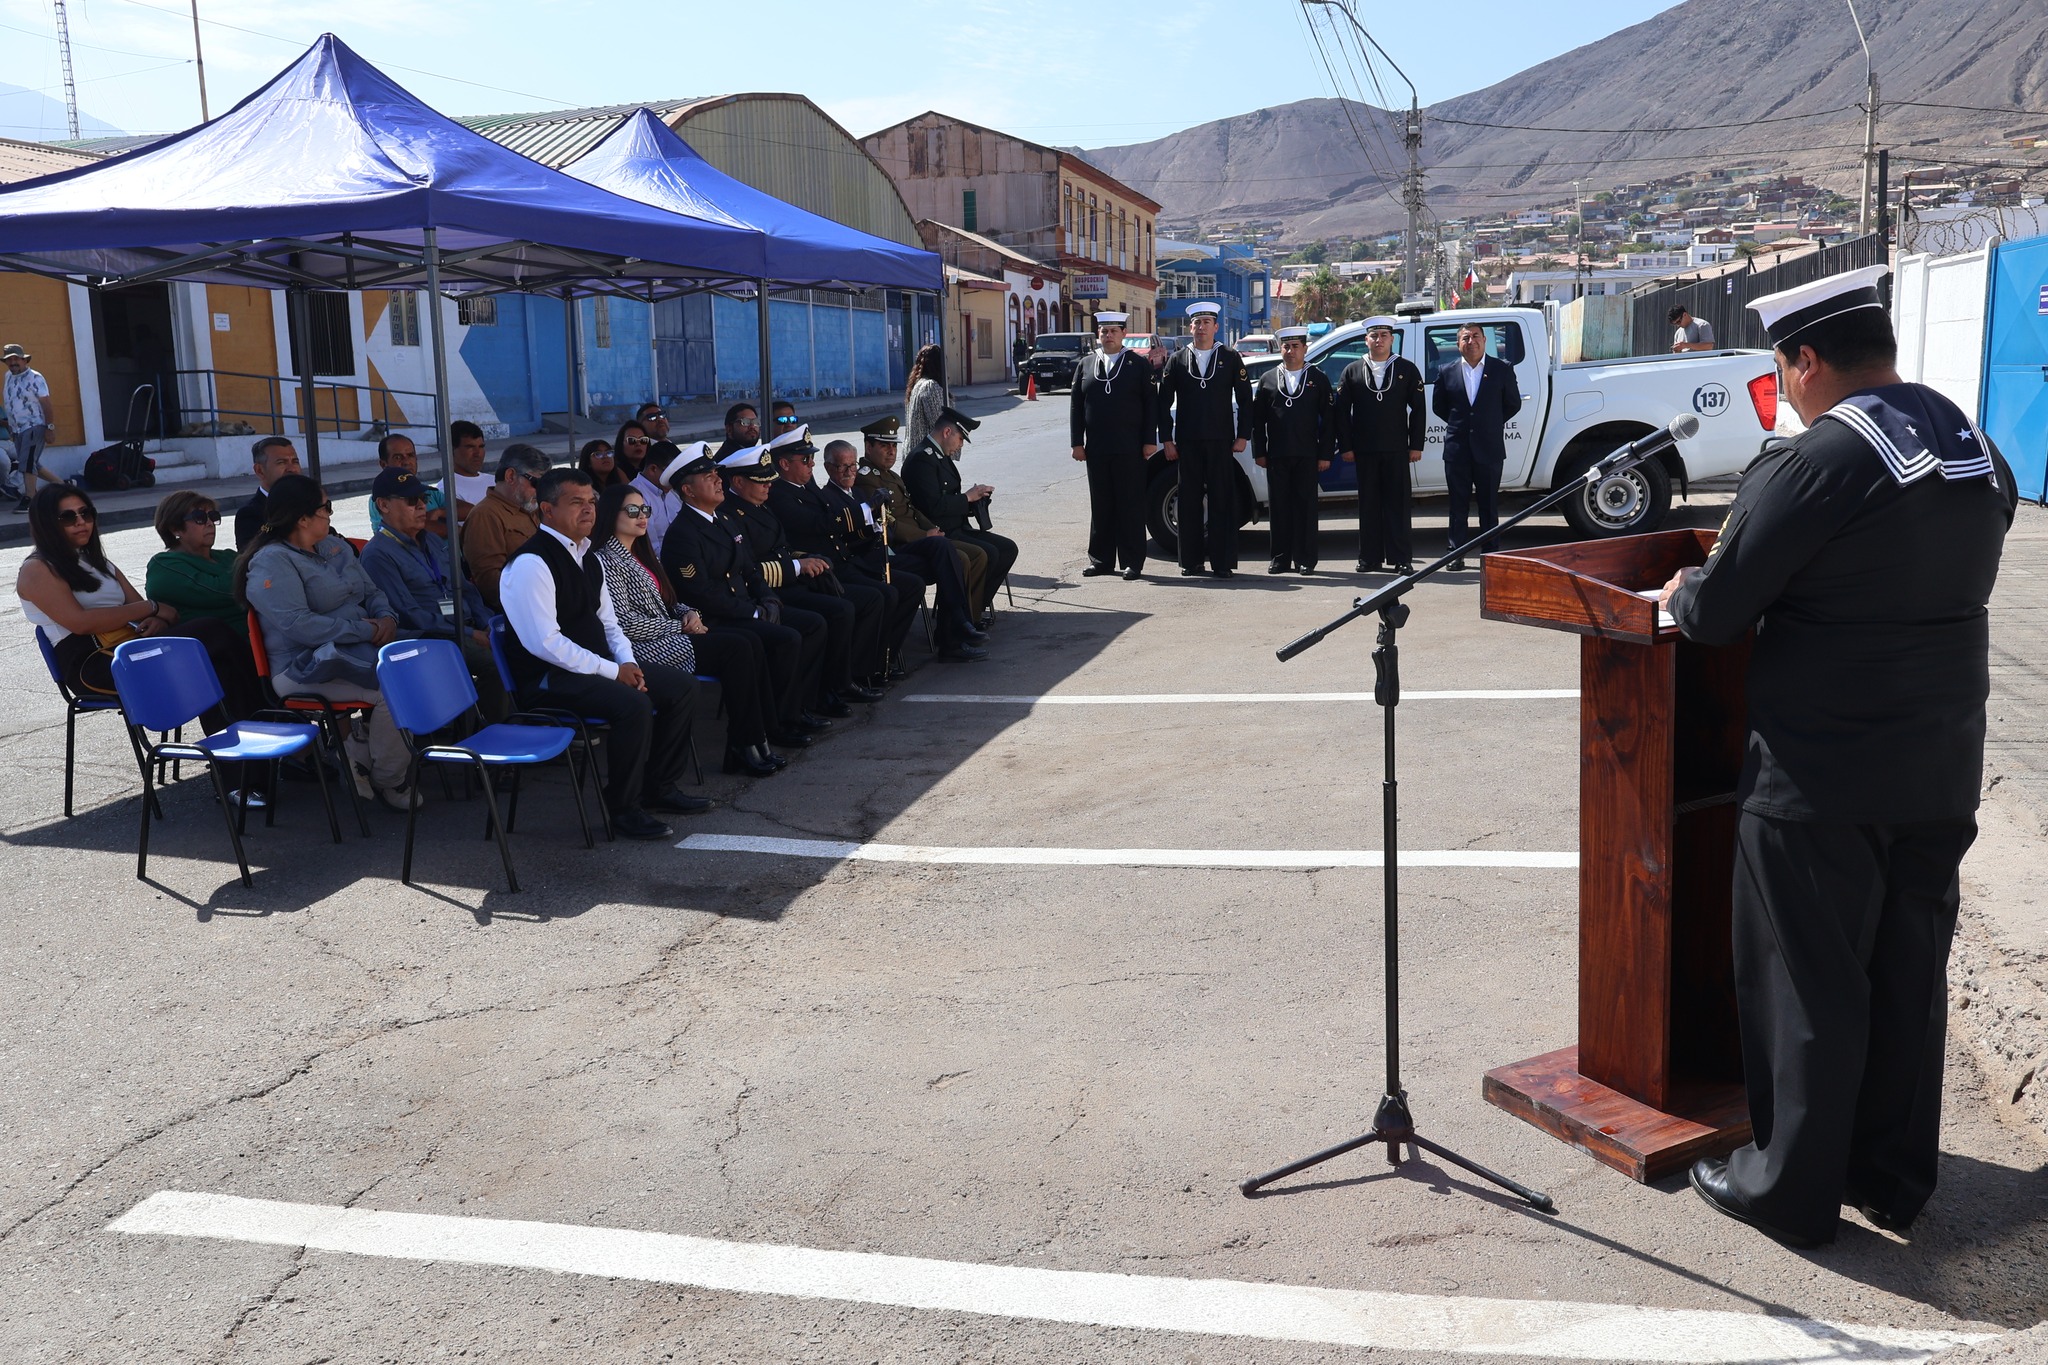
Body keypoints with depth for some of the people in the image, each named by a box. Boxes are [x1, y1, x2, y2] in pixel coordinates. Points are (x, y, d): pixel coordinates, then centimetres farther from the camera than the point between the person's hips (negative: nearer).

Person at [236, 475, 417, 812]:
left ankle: (363, 735, 1)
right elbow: (297, 624, -21)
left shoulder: (335, 546, 18)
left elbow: (371, 591, 21)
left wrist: (386, 617, -3)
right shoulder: (271, 563, -9)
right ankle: (387, 782, -10)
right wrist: (365, 630, -19)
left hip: (357, 650, 8)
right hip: (304, 668, -8)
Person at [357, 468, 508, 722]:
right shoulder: (378, 554, -3)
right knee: (496, 663, -30)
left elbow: (466, 588, 22)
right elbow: (408, 614, -12)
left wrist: (488, 626, 2)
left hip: (468, 629, 7)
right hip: (432, 641, -7)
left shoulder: (433, 541, 22)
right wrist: (469, 635, -16)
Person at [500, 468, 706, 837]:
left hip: (594, 666, 10)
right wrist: (613, 671, -20)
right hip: (548, 678, -10)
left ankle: (659, 789, 12)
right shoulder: (531, 563, -18)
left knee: (682, 685, 2)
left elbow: (607, 622, 20)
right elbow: (545, 642, -24)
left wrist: (628, 662, -2)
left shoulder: (587, 558, 13)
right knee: (634, 704, -31)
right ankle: (623, 808, -13)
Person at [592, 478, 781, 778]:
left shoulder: (641, 554, 20)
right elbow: (625, 623, -17)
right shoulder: (606, 561, -10)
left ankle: (759, 738, -14)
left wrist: (689, 613, 2)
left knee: (750, 642, -12)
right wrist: (680, 627, -10)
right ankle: (744, 746, -16)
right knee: (736, 649, -22)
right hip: (646, 648, -9)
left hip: (668, 634, 9)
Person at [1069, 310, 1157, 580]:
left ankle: (1132, 562, 5)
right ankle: (1101, 560, 14)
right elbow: (1076, 406, 9)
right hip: (1096, 449, 3)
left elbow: (1151, 404, 1)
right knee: (1100, 505, 7)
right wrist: (1077, 443, 2)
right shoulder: (1086, 365, 11)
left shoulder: (1139, 365, 3)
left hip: (1129, 449, -3)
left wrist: (1149, 441, -6)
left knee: (1131, 505, 0)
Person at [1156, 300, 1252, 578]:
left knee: (1221, 501, -1)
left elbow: (1245, 399, 6)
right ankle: (1191, 562, 9)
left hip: (1221, 441, -1)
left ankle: (1222, 562, 4)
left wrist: (1242, 436, -1)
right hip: (1187, 443, 1)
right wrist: (1166, 440, 1)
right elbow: (1164, 403, 7)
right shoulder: (1177, 360, 8)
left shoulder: (1230, 358, 6)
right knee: (1190, 501, 3)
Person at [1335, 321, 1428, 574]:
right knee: (1368, 504, 5)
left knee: (1399, 504, -1)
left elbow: (1419, 409, 5)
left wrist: (1416, 445, -2)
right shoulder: (1352, 371, 9)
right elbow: (1340, 411, 6)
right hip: (1364, 451, 1)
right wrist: (1345, 447, -1)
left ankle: (1401, 558, 1)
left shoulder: (1407, 369, 7)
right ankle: (1370, 558, 11)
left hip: (1397, 449, -1)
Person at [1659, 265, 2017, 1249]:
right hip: (1943, 771, 7)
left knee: (1808, 985, 6)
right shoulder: (1980, 455, 6)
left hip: (1821, 780, -7)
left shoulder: (1813, 464, -19)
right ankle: (1895, 1176, 31)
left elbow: (1713, 615, -17)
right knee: (1909, 974, 17)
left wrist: (1680, 589, 5)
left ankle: (1791, 1188, 19)